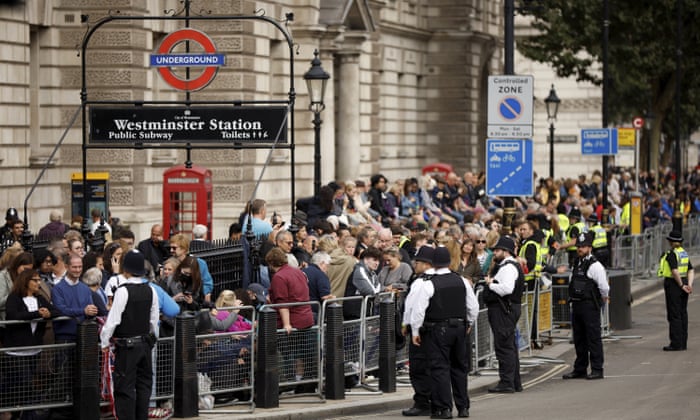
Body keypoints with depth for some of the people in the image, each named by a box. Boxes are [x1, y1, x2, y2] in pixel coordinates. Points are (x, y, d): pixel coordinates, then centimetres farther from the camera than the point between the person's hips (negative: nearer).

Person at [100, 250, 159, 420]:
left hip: (126, 346, -6)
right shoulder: (150, 291, 1)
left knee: (125, 387, -2)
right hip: (145, 343, 6)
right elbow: (154, 320, 9)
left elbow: (113, 320, -16)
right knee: (144, 384, 13)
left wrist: (105, 343, -5)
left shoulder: (123, 291, -16)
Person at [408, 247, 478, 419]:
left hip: (437, 330, -5)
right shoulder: (462, 282, 2)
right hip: (460, 327, 5)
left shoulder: (428, 285, -12)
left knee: (440, 368, -2)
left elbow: (419, 310, -12)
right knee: (459, 367, 14)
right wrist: (469, 324, 23)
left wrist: (415, 331, -1)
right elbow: (473, 306, 8)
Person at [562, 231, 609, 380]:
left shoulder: (595, 265, -12)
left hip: (590, 305, -8)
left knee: (593, 338, -5)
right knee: (579, 338, 13)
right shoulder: (576, 264, 14)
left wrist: (603, 299, 2)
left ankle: (597, 369, -1)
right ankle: (580, 369, 21)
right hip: (576, 305, 8)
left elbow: (604, 287, -13)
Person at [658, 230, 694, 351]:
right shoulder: (684, 253, 10)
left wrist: (682, 285, -15)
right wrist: (689, 284, -4)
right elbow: (691, 271, 7)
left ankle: (676, 343, -8)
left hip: (673, 284, -8)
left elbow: (675, 271, -24)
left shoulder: (671, 254, -15)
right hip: (683, 282, 8)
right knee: (682, 313, 11)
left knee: (674, 315, -6)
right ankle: (683, 343, 15)